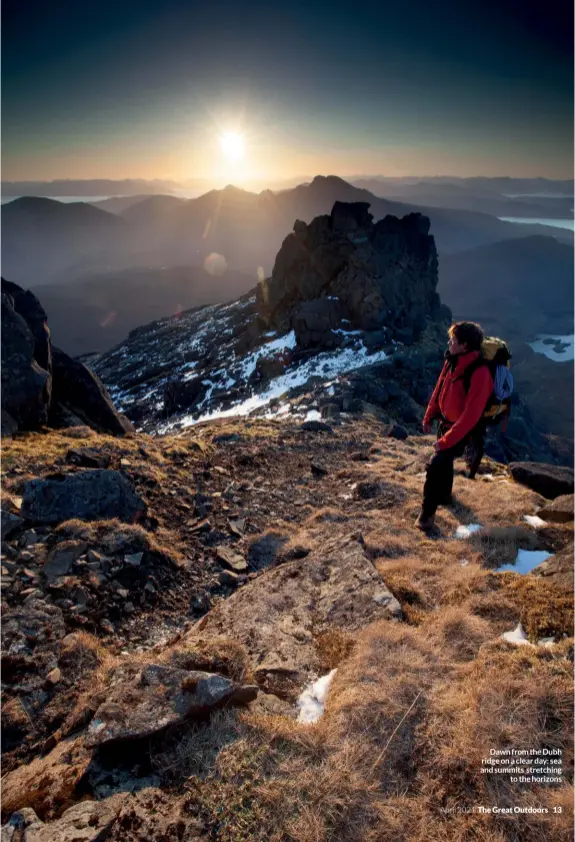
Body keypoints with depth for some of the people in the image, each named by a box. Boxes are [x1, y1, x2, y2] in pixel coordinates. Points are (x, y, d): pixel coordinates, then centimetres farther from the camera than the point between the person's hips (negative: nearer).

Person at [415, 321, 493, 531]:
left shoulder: (479, 374, -32)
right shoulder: (452, 361, -8)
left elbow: (471, 415, -31)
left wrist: (446, 440, -26)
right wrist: (429, 416, 12)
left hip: (463, 429, -8)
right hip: (445, 421, 8)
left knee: (435, 465, -15)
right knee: (444, 460, 25)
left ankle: (427, 512, 3)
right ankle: (444, 495, 50)